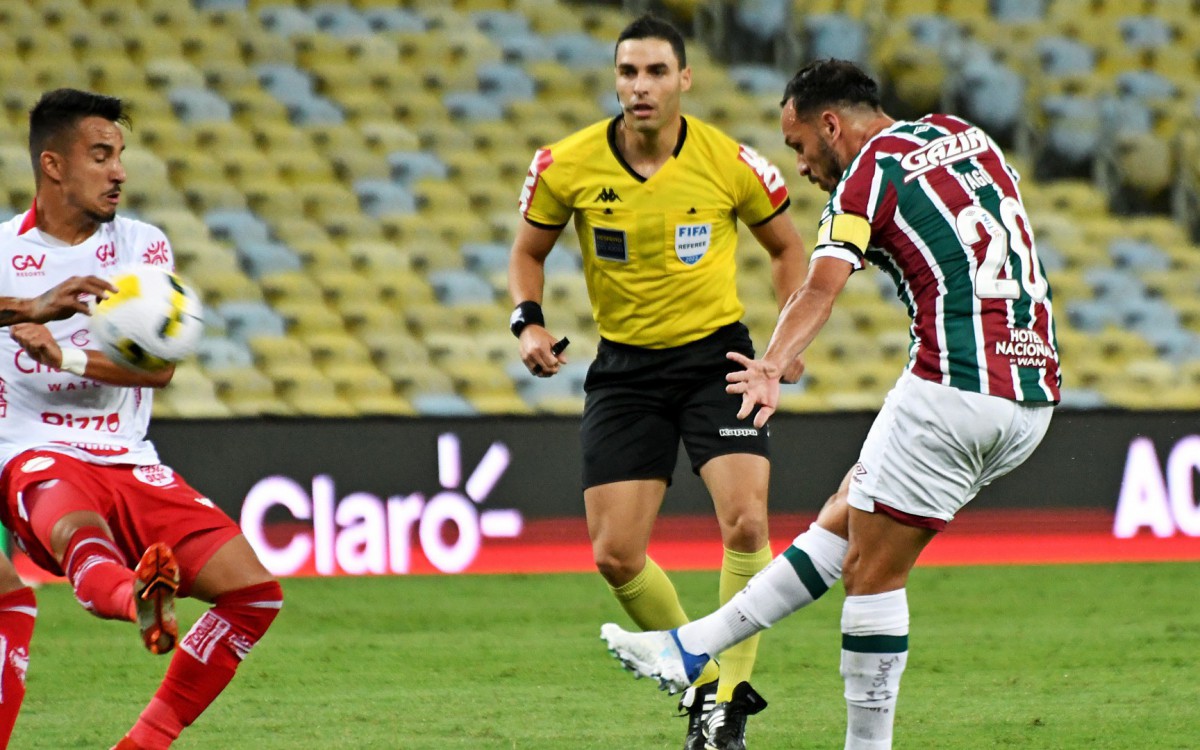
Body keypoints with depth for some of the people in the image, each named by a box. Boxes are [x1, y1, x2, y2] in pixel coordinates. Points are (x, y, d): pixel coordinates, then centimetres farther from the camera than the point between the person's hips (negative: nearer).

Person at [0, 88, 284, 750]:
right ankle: (140, 601, -75)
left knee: (254, 590, -10)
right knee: (78, 533, -40)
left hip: (129, 464, 4)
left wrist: (69, 357, -21)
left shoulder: (142, 245, 11)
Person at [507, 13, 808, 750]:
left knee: (746, 524, -19)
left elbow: (787, 247, 6)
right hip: (625, 367, 2)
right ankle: (698, 680, 20)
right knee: (616, 557, -5)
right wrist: (529, 321, -9)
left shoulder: (730, 163, -11)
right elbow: (529, 251, 9)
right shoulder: (568, 166, -9)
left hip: (717, 357, -2)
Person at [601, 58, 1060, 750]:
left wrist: (774, 366, -37)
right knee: (843, 523, 15)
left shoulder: (867, 174, -5)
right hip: (1033, 395, 9)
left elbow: (822, 288, -23)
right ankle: (692, 650, 19)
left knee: (873, 574, 0)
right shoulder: (962, 134, 16)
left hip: (955, 390, -9)